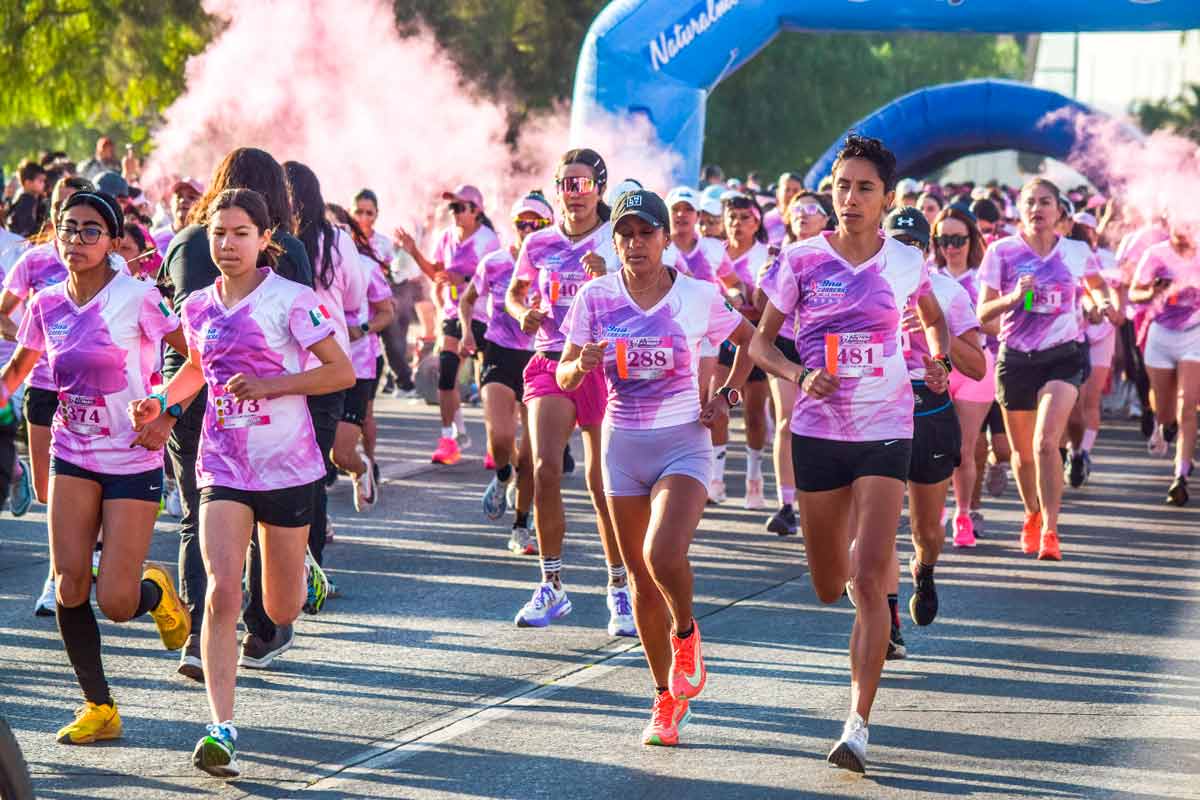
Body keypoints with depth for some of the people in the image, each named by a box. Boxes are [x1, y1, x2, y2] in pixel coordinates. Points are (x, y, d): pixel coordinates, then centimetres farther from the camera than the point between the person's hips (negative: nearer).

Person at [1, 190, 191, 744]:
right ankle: (99, 708, 8)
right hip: (73, 457, 4)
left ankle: (156, 592, 29)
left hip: (133, 461, -4)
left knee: (115, 604, -9)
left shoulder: (137, 298, -14)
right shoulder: (47, 304, 2)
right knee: (69, 586, -7)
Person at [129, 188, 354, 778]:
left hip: (287, 464, -3)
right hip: (223, 466, 3)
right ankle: (221, 728, -18)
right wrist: (160, 400, 6)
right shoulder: (198, 308, 6)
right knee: (222, 593, -16)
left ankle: (303, 572, 48)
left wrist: (268, 385, -20)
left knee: (280, 612, 9)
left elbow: (342, 372, -10)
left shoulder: (291, 300, -9)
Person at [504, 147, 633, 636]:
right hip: (550, 363, 2)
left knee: (604, 483, 1)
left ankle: (620, 591, 15)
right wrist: (523, 313, 1)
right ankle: (552, 586, -5)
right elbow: (514, 293, 23)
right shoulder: (539, 245, 7)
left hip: (604, 364, -2)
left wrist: (607, 279, -27)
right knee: (545, 469, -16)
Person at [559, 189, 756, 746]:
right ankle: (667, 700, 23)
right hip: (623, 444, 3)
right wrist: (582, 364, -25)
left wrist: (727, 395, 0)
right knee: (641, 581, 8)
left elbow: (748, 339, 13)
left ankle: (686, 634, 6)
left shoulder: (698, 297, -5)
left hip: (684, 444, -3)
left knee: (663, 556, -26)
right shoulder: (597, 297, -2)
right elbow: (564, 376, -3)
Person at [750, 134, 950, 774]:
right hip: (818, 431, 1)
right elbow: (761, 341, 2)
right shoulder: (802, 260, -3)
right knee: (829, 588, 11)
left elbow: (934, 319, 23)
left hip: (885, 433, -1)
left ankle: (859, 724, -14)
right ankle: (884, 560, 49)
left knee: (867, 583, -16)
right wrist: (800, 377, -15)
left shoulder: (906, 263, 1)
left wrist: (938, 360, 5)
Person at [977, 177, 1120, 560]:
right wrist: (1014, 298, -22)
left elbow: (1096, 283, 24)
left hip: (1062, 357, -1)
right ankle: (1032, 516, 39)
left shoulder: (1077, 252, 1)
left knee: (1046, 442, -21)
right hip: (1016, 358, 1)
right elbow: (983, 313, -5)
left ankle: (1049, 531, -16)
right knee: (1023, 453, 11)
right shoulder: (1002, 251, -3)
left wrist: (1104, 302, 3)